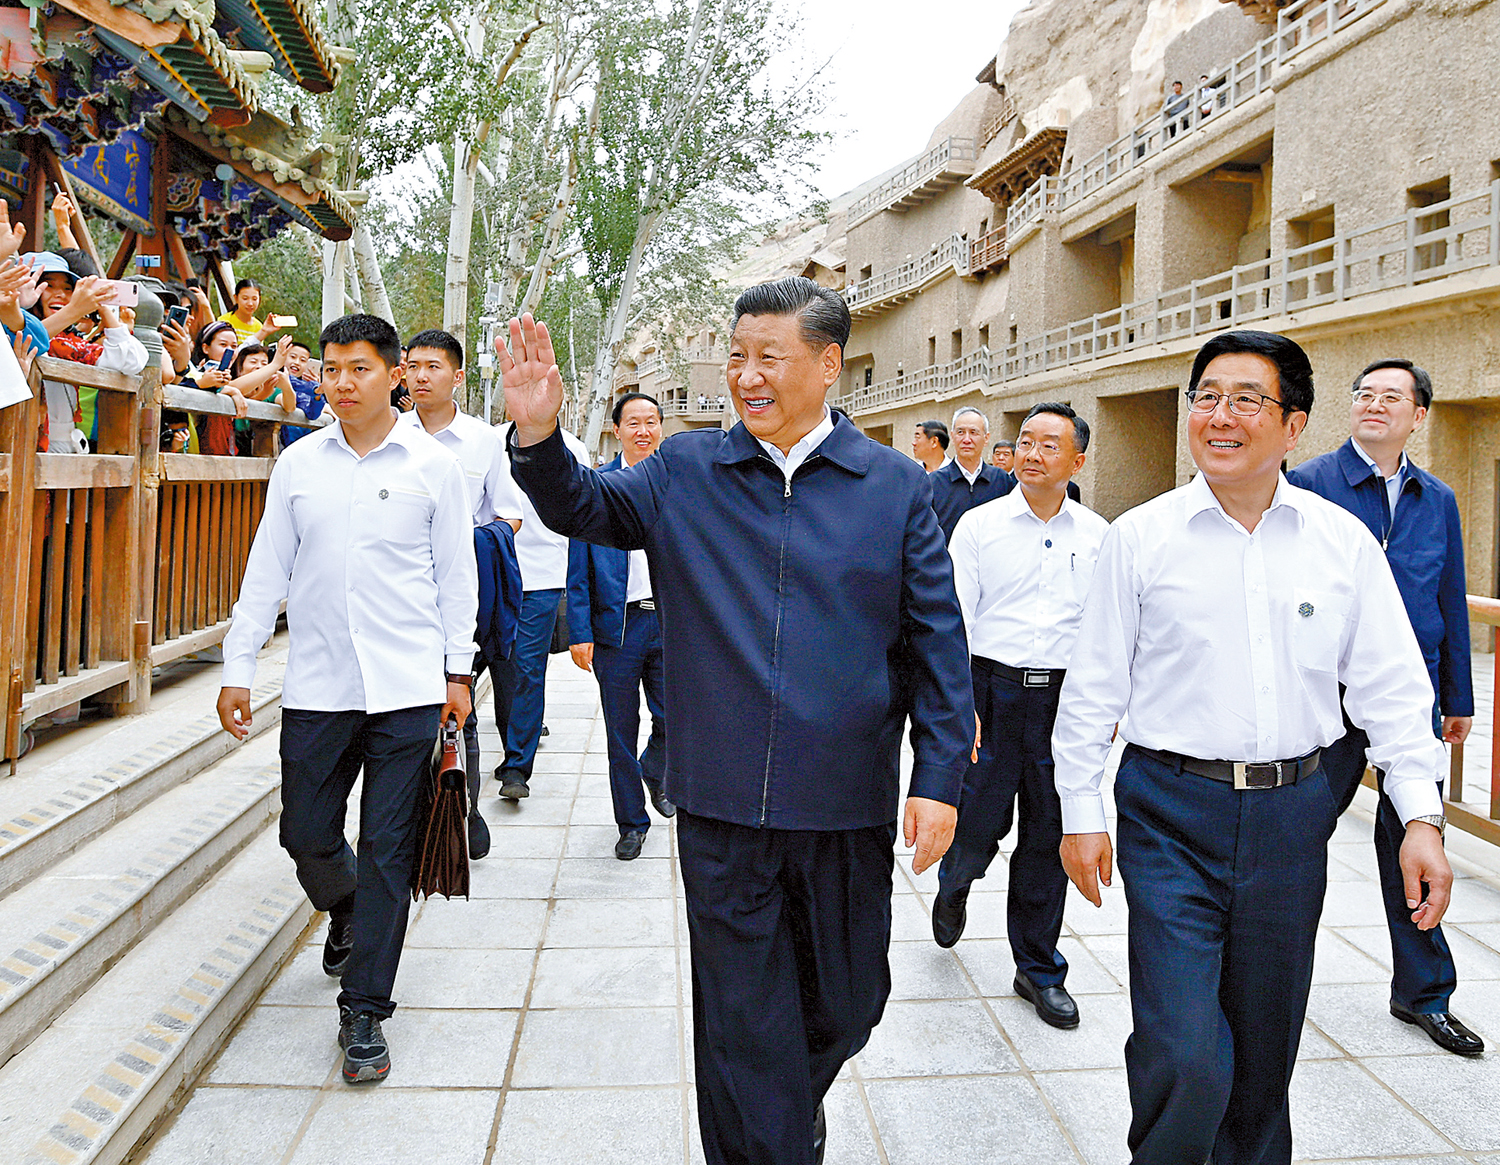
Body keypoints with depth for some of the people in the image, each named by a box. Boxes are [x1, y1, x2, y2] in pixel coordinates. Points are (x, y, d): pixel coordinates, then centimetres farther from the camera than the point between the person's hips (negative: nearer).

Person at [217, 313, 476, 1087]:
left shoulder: (433, 465, 2)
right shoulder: (298, 464, 8)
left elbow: (455, 574, 4)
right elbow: (266, 571, 10)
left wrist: (458, 669, 2)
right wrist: (237, 668, 7)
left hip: (407, 689, -2)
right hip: (315, 686, 3)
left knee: (387, 850, 2)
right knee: (306, 834, 10)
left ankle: (363, 1013, 15)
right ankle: (347, 913, 45)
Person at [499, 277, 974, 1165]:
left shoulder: (898, 486, -1)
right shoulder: (685, 471, 3)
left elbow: (939, 644, -1)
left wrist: (941, 779, -6)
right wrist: (539, 435, -17)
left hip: (849, 807, 1)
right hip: (722, 807, 0)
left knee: (847, 1003, 21)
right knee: (741, 1020, 10)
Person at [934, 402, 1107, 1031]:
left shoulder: (1098, 535, 5)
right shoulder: (978, 524, -1)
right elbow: (954, 619, -5)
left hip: (1067, 697, 2)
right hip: (992, 690, -2)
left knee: (1049, 837, 9)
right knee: (978, 825, 2)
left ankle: (1040, 969, 26)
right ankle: (953, 885, 40)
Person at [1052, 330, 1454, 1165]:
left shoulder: (1345, 541, 2)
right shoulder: (1139, 537, -3)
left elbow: (1393, 688, 6)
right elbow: (1094, 687, 1)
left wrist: (1423, 818, 0)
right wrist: (1080, 813, 1)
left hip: (1293, 813, 3)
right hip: (1172, 813, -2)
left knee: (1266, 1052, 17)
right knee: (1184, 1059, -7)